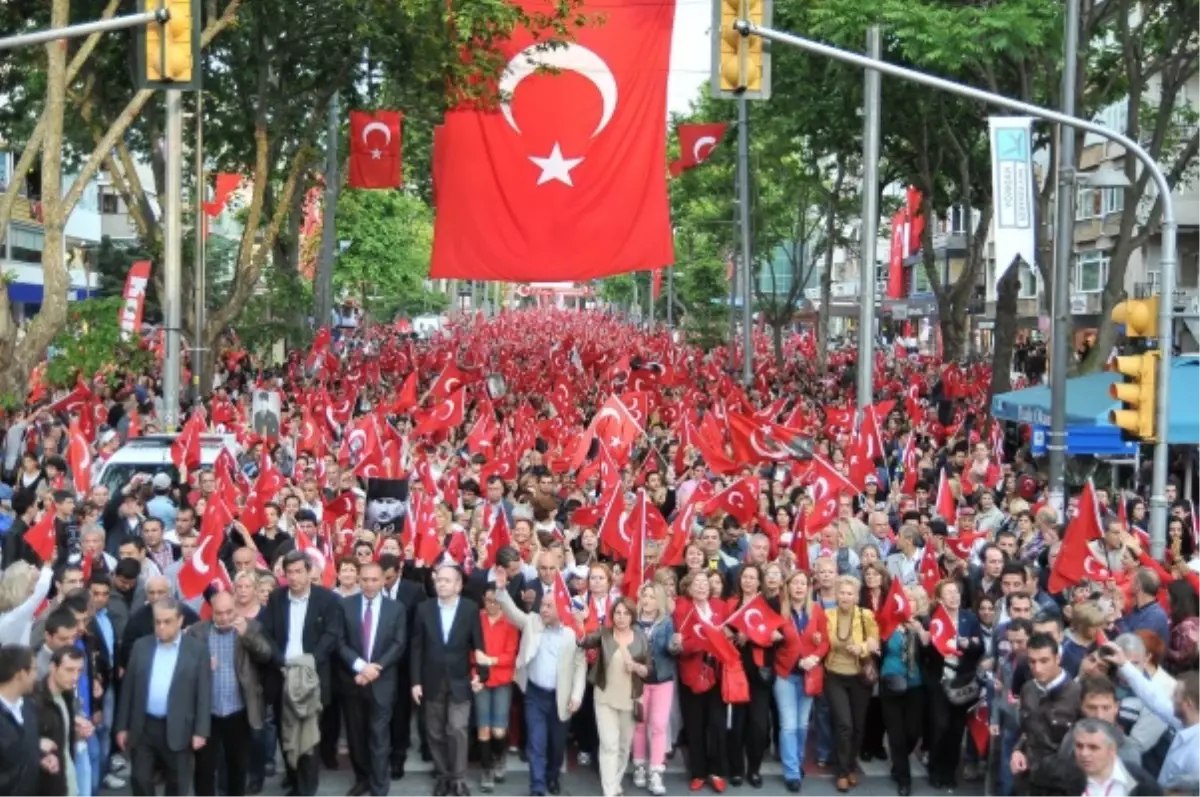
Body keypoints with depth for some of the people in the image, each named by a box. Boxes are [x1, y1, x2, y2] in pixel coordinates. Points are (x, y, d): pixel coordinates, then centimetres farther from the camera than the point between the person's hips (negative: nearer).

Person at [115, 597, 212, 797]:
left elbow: (204, 693, -4)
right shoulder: (141, 646, 5)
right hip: (143, 728, 2)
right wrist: (122, 726, 5)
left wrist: (201, 731, -9)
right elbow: (128, 688, 8)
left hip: (178, 730, -2)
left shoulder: (197, 650, -2)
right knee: (140, 781, 5)